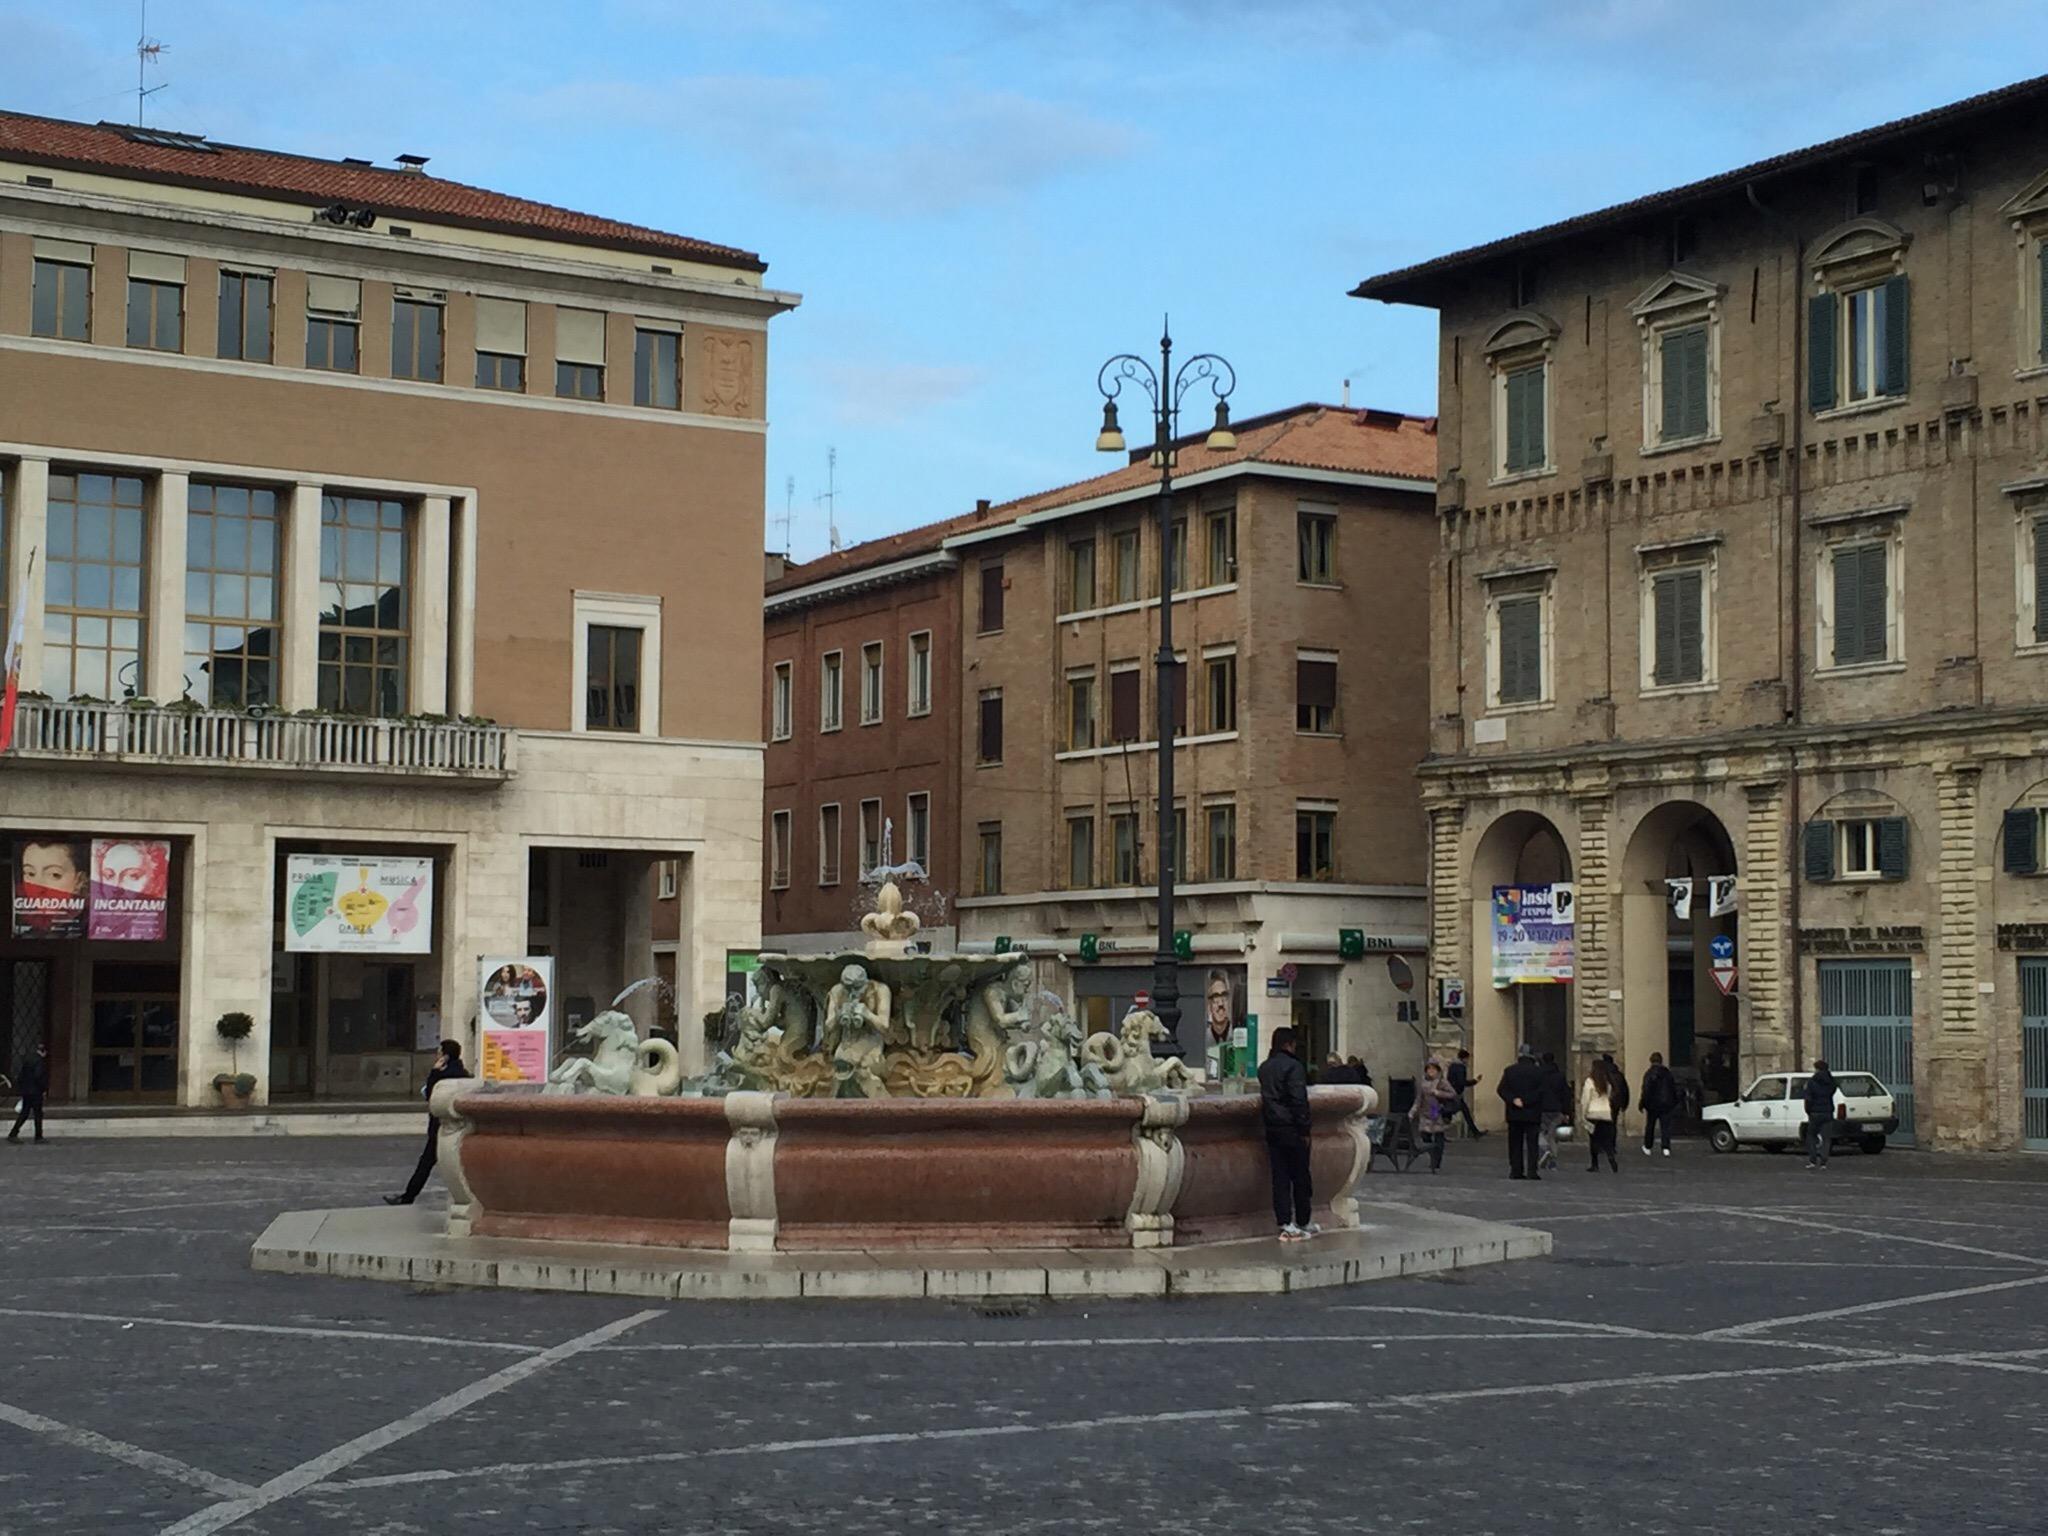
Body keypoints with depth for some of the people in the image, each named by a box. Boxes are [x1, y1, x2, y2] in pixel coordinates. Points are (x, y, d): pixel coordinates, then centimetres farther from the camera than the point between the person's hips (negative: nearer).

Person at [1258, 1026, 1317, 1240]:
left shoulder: (1264, 1068, 11)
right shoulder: (1292, 1066, -13)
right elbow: (1299, 1101, -16)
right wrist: (1304, 1130, -12)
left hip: (1272, 1130, 6)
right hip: (1291, 1130, -6)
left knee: (1280, 1178, 5)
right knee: (1300, 1177, 5)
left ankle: (1285, 1224, 2)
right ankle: (1303, 1223, 12)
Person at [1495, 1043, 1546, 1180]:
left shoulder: (1510, 1071, 3)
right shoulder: (1538, 1072, -3)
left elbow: (1501, 1089, -5)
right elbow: (1540, 1091, -12)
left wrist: (1513, 1100, -11)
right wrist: (1526, 1101, -12)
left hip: (1514, 1114, 2)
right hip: (1532, 1114, -2)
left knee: (1515, 1143, 8)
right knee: (1532, 1143, 0)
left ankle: (1516, 1171, 6)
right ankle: (1531, 1171, -9)